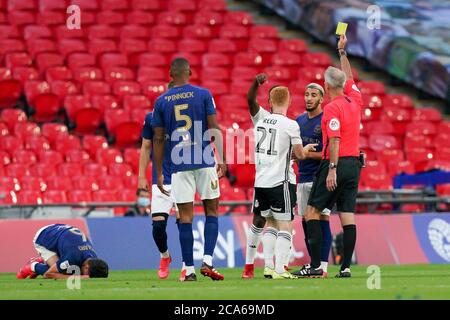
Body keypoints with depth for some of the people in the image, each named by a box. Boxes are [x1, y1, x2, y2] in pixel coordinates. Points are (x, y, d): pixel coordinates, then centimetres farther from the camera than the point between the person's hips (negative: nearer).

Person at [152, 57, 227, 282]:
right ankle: (207, 261, -6)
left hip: (179, 164, 1)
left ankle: (189, 270, 1)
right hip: (205, 162, -1)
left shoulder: (161, 101, 4)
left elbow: (158, 140, 6)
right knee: (211, 211, 9)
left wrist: (159, 174, 10)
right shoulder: (203, 95, 0)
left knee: (185, 217, 3)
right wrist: (222, 159, 3)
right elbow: (214, 129, -4)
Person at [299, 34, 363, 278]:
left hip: (336, 163, -7)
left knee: (312, 211, 0)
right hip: (354, 163, 7)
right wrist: (342, 52, 37)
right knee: (347, 216, 3)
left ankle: (315, 265, -8)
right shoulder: (354, 100, 9)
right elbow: (348, 76, 29)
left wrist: (332, 169, -22)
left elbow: (334, 141, -20)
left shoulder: (332, 108, -12)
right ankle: (346, 266, -1)